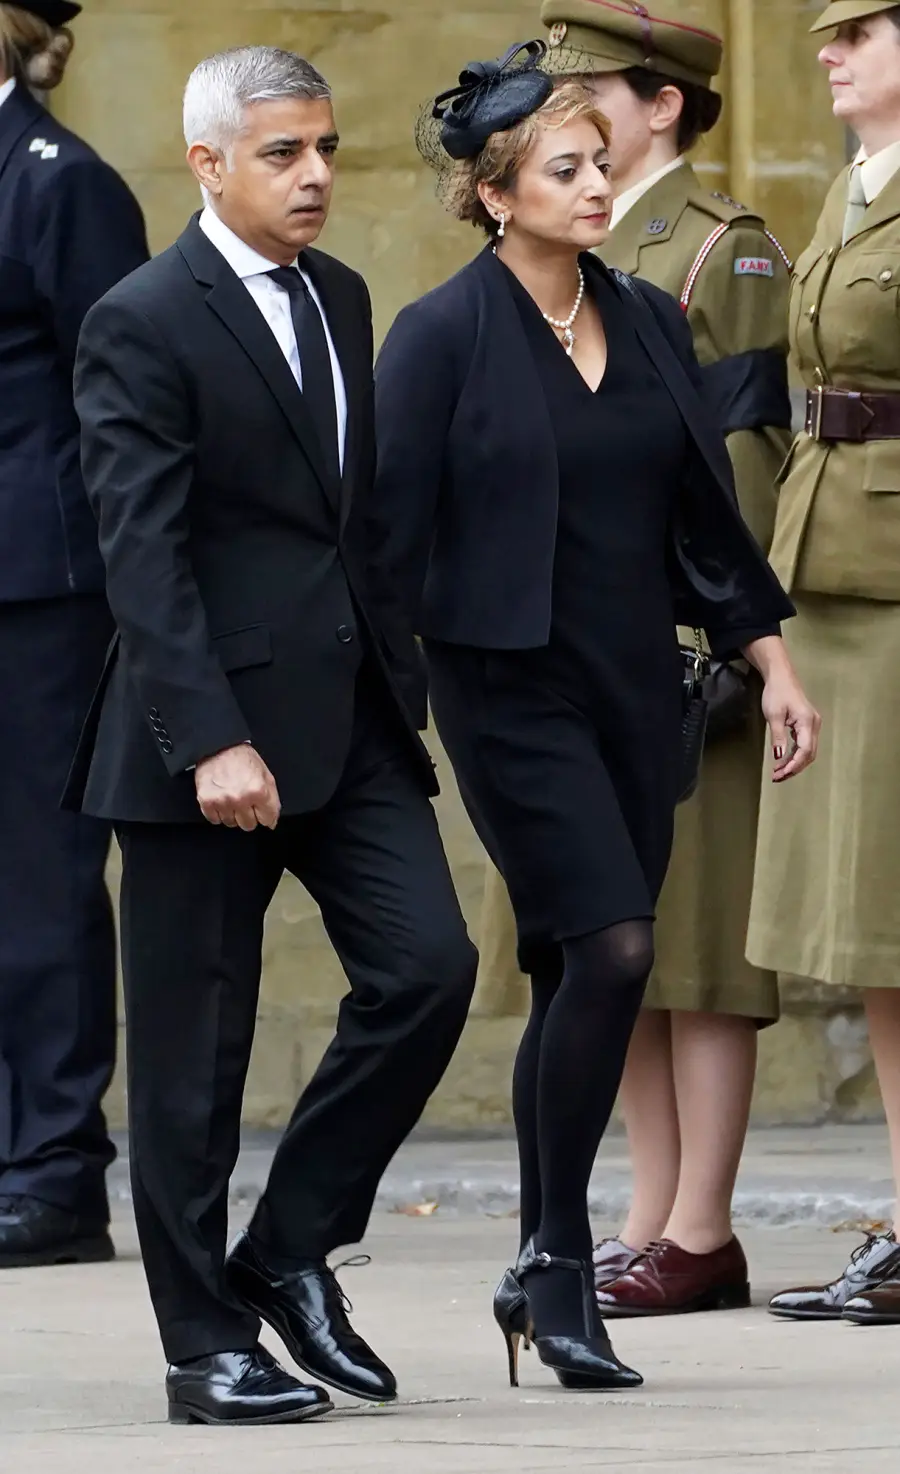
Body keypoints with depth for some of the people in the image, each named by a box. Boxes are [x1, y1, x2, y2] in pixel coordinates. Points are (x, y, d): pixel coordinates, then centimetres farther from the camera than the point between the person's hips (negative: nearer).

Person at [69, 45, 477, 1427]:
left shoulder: (340, 299, 13)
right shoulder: (142, 326, -10)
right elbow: (142, 556, -15)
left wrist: (398, 669, 13)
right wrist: (210, 741, -22)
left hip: (351, 715, 7)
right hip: (211, 727, -7)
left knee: (427, 966, -4)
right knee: (195, 1047, 1)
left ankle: (290, 1251, 11)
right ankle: (207, 1347, 9)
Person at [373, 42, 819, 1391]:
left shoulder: (649, 324, 10)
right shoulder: (442, 337, -7)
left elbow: (705, 511, 15)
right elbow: (394, 533, -8)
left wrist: (772, 660, 11)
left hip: (638, 688, 6)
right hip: (513, 689, -6)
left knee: (577, 977, 6)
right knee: (610, 949, -16)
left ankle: (545, 1271, 14)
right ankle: (560, 1258, -6)